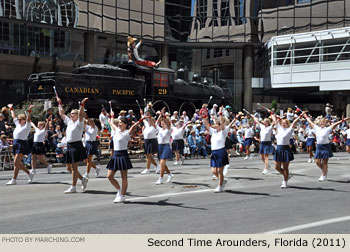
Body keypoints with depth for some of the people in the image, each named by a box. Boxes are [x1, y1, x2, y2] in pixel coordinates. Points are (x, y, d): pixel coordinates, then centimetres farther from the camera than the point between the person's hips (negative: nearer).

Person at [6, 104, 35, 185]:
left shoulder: (27, 126, -3)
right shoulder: (18, 124, 17)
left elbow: (28, 119, -19)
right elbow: (13, 116, 28)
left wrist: (29, 110, -31)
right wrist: (11, 108, 36)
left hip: (22, 145, -8)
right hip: (16, 144, 8)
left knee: (16, 163, -11)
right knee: (18, 163, 10)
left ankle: (14, 180, -9)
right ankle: (30, 174, 24)